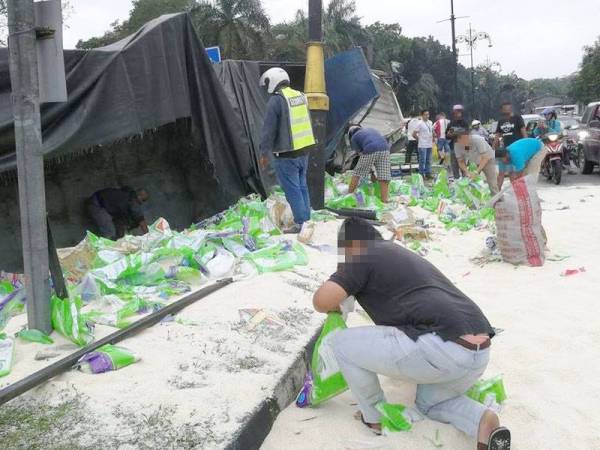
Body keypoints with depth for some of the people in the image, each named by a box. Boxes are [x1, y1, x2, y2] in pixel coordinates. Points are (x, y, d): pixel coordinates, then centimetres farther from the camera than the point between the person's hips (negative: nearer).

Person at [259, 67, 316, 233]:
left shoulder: (276, 100, -14)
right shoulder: (301, 96, 9)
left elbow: (269, 129, -15)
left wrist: (264, 153, -9)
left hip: (286, 154, -8)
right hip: (304, 150, 8)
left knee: (292, 189, -1)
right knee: (302, 186, 16)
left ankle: (301, 224, 3)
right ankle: (306, 220, 22)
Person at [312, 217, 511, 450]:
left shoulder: (363, 256, 5)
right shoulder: (406, 256, 31)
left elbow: (322, 300, -6)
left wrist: (336, 306, 17)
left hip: (442, 350, -9)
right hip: (479, 353, 9)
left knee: (342, 343, 5)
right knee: (430, 404, 36)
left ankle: (376, 418, 20)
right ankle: (483, 422, 7)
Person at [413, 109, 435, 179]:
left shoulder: (430, 122, 12)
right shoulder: (420, 123, -10)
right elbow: (414, 134, -11)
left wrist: (433, 139, 14)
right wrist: (420, 138, -3)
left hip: (429, 145, 7)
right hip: (423, 145, -7)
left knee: (428, 160, 11)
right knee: (422, 161, -5)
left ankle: (428, 174, 18)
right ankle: (421, 175, 1)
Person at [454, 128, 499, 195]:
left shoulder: (477, 139, -37)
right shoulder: (457, 145, -22)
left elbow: (485, 158, -37)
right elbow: (461, 161, -12)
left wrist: (476, 172, -45)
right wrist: (467, 172, -29)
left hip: (488, 159, -4)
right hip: (473, 162, 4)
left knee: (492, 184, -10)